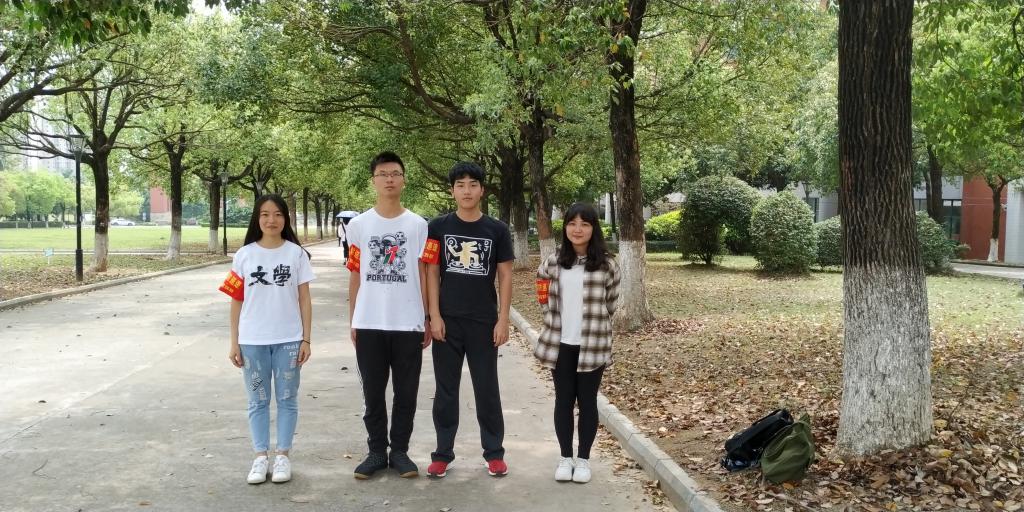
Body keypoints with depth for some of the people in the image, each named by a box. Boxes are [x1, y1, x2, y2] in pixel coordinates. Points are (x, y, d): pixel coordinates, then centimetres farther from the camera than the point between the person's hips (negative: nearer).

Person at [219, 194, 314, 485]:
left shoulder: (296, 254, -1)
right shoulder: (244, 255, 2)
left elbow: (304, 299, 1)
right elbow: (236, 300, 4)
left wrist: (306, 339, -3)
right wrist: (234, 343, 2)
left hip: (288, 340, -1)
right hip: (253, 340, 1)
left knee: (287, 399, 7)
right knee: (258, 401, 9)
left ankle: (282, 455, 16)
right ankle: (260, 457, 17)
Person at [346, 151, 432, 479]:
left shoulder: (418, 225, 2)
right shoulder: (358, 226, 4)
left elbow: (424, 276, 3)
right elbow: (355, 276, 7)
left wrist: (428, 321, 1)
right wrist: (352, 322, 5)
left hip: (408, 324, -1)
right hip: (369, 324, 1)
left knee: (406, 393, 6)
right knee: (373, 394, 8)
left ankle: (399, 451, 19)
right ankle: (376, 451, 20)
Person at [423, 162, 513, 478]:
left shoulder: (497, 230, 1)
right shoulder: (438, 227, 1)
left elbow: (505, 276, 2)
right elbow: (432, 273, 1)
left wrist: (503, 319, -4)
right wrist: (434, 316, -6)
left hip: (484, 322, 0)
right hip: (447, 321, 1)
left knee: (487, 389, 7)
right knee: (446, 390, 8)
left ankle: (494, 453, 18)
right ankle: (443, 453, 18)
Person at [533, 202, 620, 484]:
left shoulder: (607, 265, -6)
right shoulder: (554, 261, 1)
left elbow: (610, 304, 3)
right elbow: (544, 294, 15)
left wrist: (594, 326, 7)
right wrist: (555, 317, 8)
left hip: (593, 344, -2)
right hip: (560, 343, 2)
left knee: (587, 402, 7)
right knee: (563, 401, 9)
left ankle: (583, 459, 20)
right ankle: (565, 457, 22)